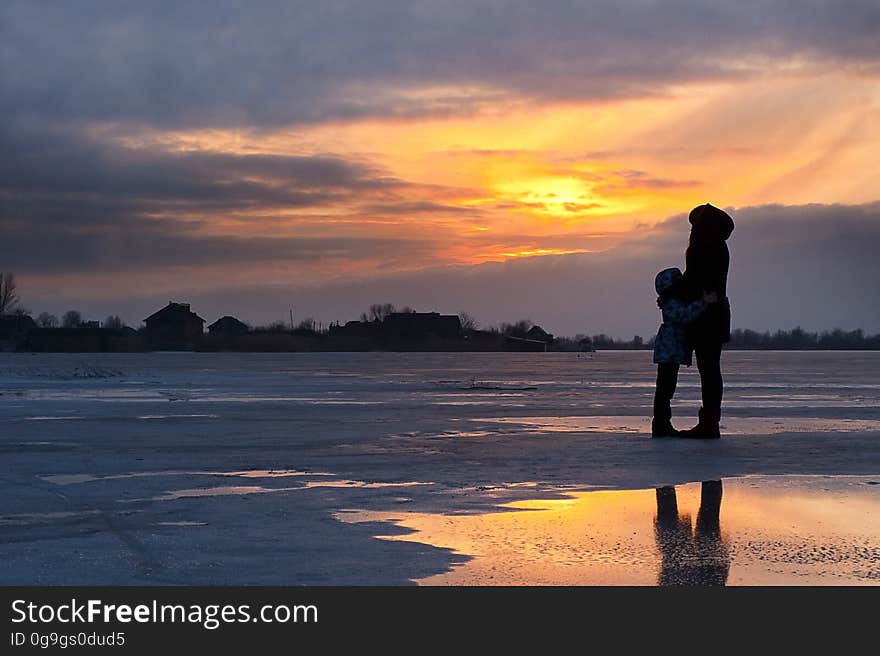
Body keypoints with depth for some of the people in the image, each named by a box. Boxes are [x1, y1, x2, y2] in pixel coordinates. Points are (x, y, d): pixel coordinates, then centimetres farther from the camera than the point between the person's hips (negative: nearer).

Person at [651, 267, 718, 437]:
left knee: (667, 387, 14)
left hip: (673, 353, 11)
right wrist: (704, 302, -38)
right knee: (665, 387, -9)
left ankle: (663, 424, 20)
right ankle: (660, 425, -8)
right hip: (668, 352, -11)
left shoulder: (679, 302, 16)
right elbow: (686, 314, -35)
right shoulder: (671, 305, -18)